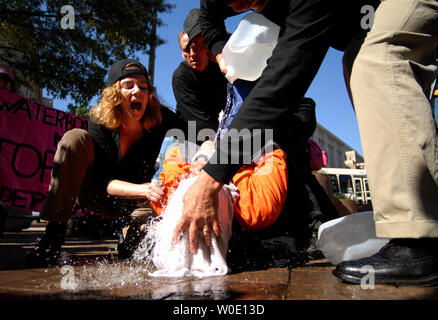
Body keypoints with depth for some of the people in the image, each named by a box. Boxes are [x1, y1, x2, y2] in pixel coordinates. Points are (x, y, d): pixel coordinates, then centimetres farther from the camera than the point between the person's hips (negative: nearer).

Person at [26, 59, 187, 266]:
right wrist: (144, 189, -44)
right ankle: (53, 235, -22)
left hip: (133, 200, 0)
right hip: (95, 193, 0)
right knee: (75, 138, -26)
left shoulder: (160, 118, -17)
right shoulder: (99, 123, -20)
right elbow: (106, 181, -26)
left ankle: (129, 247, -5)